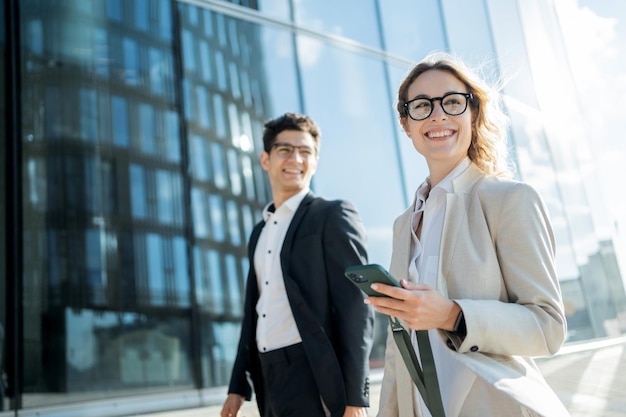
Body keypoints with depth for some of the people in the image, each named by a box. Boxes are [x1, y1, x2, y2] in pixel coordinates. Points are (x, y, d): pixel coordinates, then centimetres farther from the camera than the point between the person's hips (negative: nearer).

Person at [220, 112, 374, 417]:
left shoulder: (334, 215, -4)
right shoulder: (260, 233, 16)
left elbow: (356, 307, -11)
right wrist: (238, 385, 15)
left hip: (316, 380, -6)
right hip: (269, 379, 7)